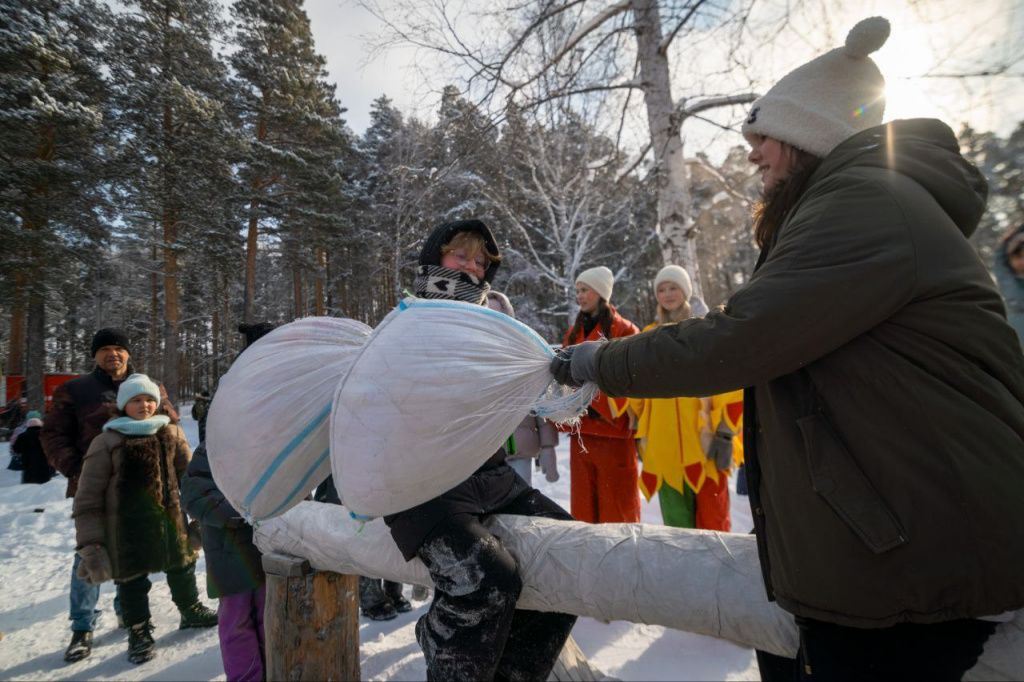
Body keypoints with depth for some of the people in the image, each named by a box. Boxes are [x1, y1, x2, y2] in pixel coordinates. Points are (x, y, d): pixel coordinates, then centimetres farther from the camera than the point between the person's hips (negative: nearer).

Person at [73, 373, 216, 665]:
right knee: (133, 583, 11)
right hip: (127, 530, -3)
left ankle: (191, 610, 44)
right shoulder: (107, 442, -10)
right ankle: (139, 631, 34)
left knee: (182, 570, 21)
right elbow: (88, 500, -8)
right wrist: (90, 544, -11)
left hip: (171, 522, 4)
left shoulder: (171, 433, 1)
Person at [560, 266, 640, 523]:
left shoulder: (625, 331, -3)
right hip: (580, 432, 6)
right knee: (582, 506, 13)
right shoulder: (572, 334, 16)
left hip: (613, 430, -6)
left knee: (617, 508, 2)